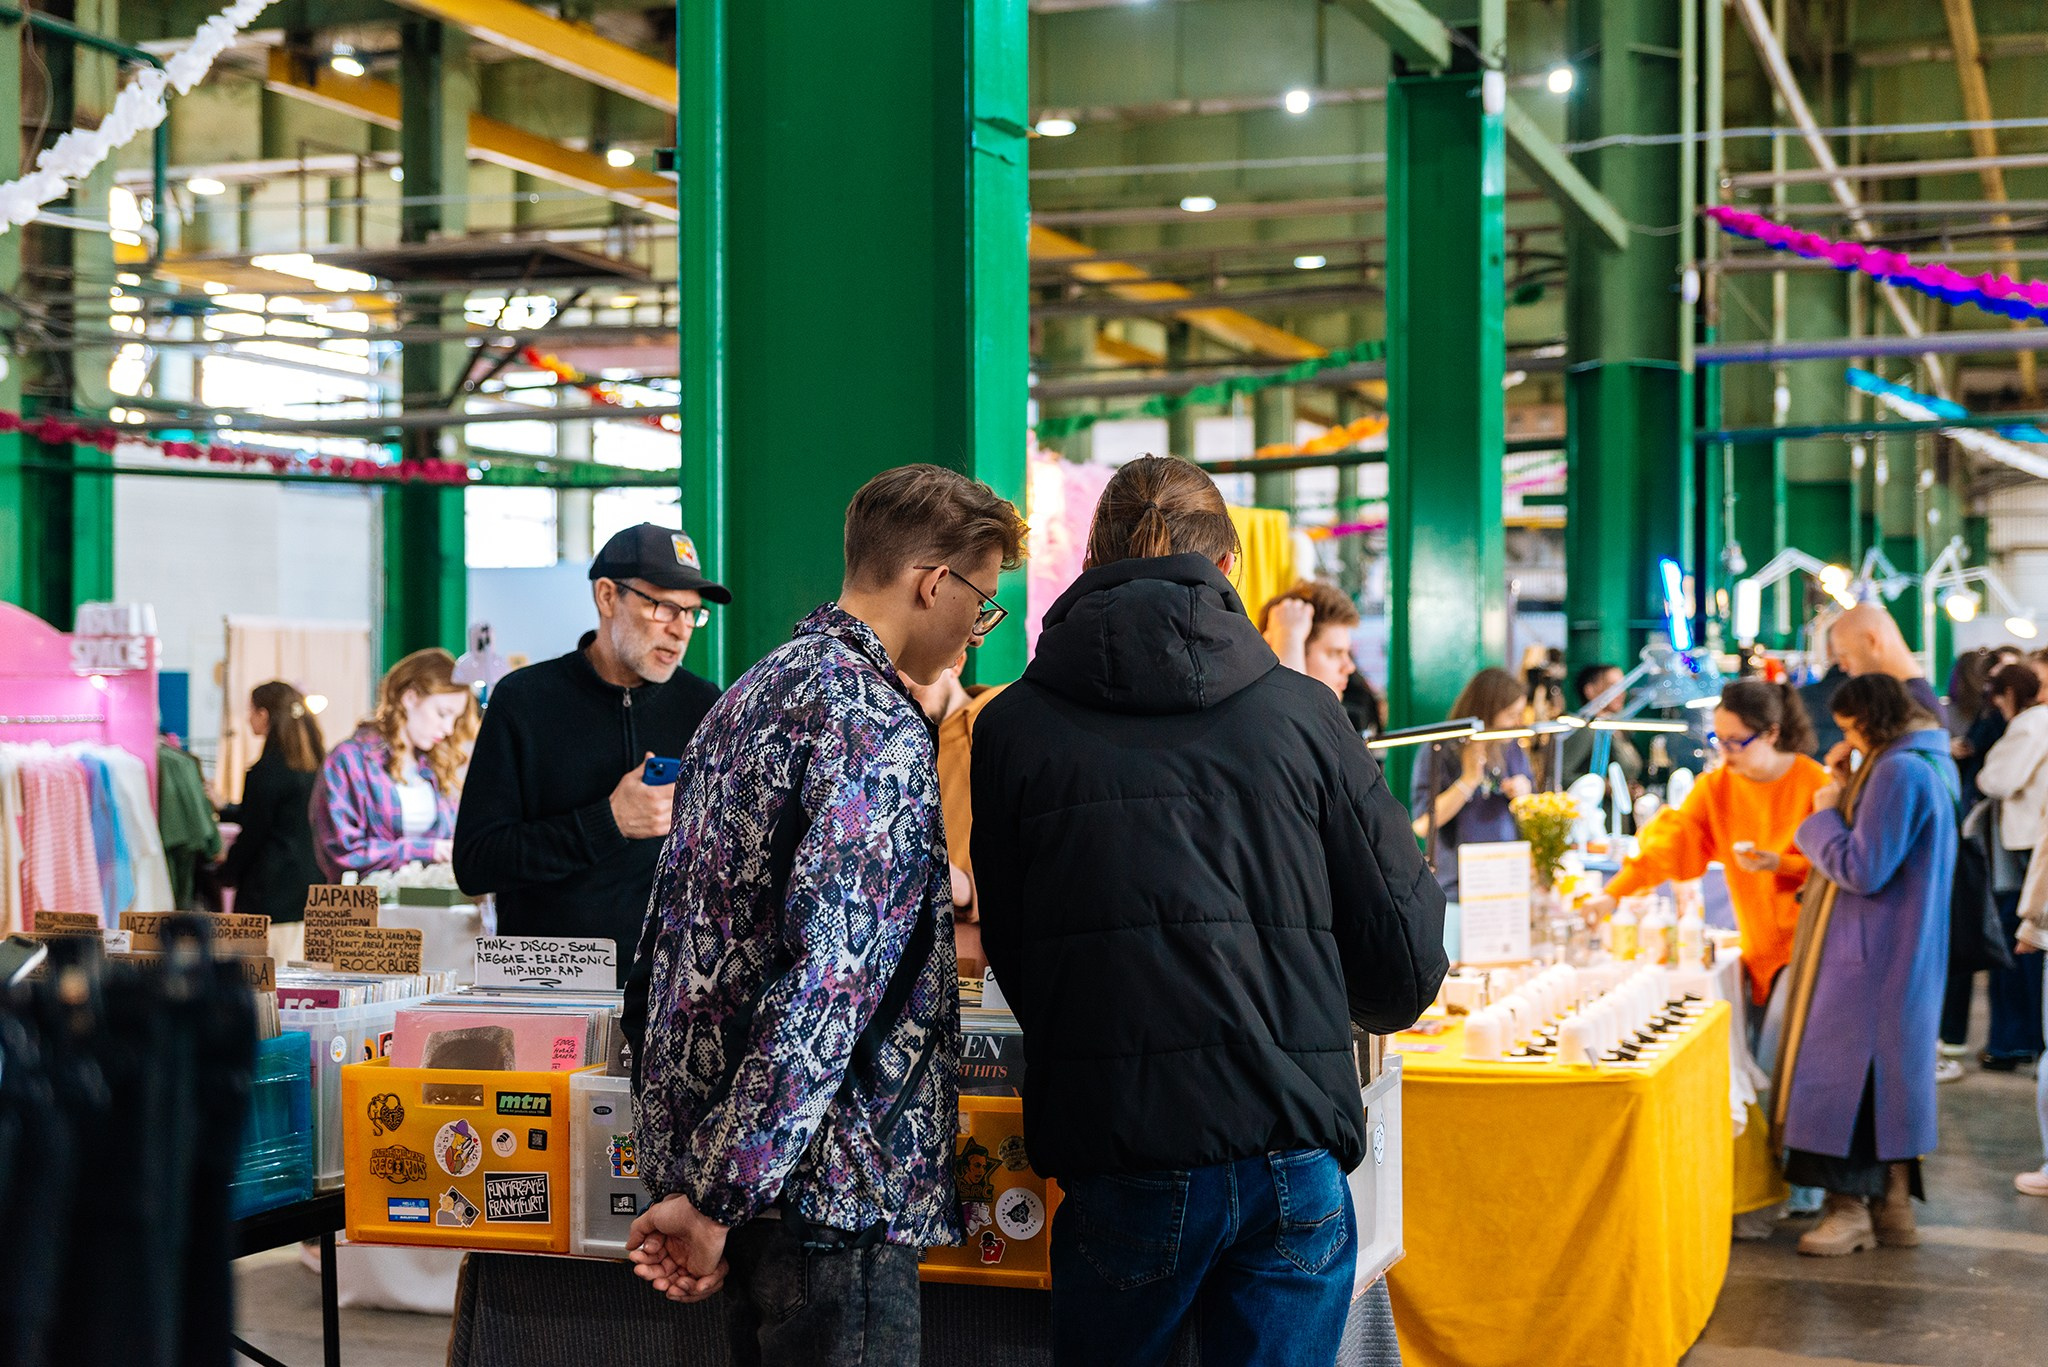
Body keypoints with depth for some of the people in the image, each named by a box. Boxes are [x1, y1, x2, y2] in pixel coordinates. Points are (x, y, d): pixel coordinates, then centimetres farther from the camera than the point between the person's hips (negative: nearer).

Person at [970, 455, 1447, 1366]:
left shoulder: (1012, 728, 1)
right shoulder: (1300, 713, 2)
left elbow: (1011, 959, 7)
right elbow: (1409, 966, 4)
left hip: (1121, 1158, 0)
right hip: (1296, 1159, 0)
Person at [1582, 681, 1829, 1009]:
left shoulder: (1813, 782, -9)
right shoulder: (1716, 786, 2)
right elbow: (1671, 841, -9)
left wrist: (1781, 864, -21)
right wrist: (1612, 893, -21)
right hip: (1759, 948, 4)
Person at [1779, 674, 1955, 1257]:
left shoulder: (1899, 771, -20)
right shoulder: (1926, 765, 13)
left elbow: (1862, 870, -22)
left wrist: (1824, 814, -9)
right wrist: (1845, 789, 6)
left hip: (1871, 954, -10)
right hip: (1902, 952, 10)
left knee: (1847, 1070, -4)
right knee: (1887, 1077, 14)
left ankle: (1851, 1206, 1)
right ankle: (1892, 1205, 19)